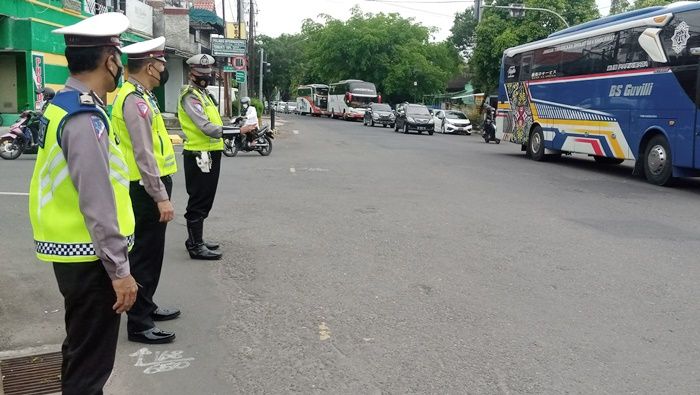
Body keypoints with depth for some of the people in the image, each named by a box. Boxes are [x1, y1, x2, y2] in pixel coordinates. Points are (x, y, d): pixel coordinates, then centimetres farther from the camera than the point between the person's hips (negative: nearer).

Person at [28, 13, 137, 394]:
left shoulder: (63, 105, 8)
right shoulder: (85, 119, -23)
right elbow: (97, 204, -24)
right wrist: (120, 270, -19)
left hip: (71, 250, 10)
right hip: (88, 256, -10)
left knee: (81, 350, 25)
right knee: (90, 361, 5)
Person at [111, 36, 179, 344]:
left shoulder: (140, 95, 15)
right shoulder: (134, 99, -18)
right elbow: (143, 155, -23)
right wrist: (161, 197, -23)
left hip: (151, 186, 10)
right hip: (146, 189, -10)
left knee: (151, 252, 19)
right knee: (145, 254, -3)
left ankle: (146, 307, 33)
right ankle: (139, 323, 7)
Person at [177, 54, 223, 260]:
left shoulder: (203, 94, 19)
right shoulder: (190, 97, -13)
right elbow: (206, 127, -25)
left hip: (210, 154, 10)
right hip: (199, 156, -10)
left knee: (204, 201, 16)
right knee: (198, 202, -5)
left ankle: (196, 239, 27)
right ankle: (196, 246, 1)